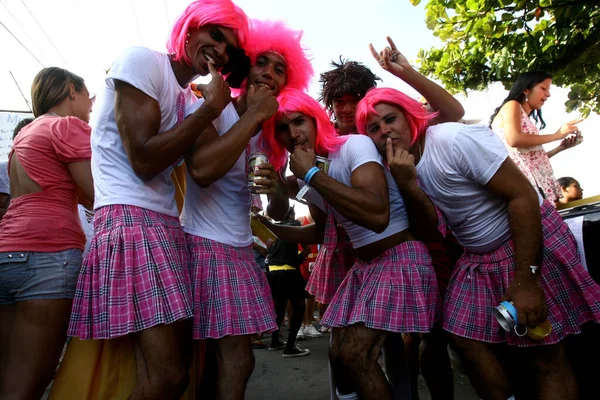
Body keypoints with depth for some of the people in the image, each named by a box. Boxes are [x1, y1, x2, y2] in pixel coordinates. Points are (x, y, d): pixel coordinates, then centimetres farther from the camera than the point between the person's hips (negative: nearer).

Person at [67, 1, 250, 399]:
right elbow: (144, 160, -15)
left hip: (169, 226, 9)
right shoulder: (142, 60, -3)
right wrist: (211, 108, -8)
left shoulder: (187, 95, 21)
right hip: (131, 219, -9)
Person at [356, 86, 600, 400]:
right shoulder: (401, 166, -1)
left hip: (534, 242, -6)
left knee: (544, 353, -2)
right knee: (466, 339, 2)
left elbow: (523, 195, -22)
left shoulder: (454, 139, -20)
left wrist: (524, 280, -24)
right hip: (478, 258, 6)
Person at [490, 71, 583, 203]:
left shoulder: (526, 119, 24)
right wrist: (556, 135, -9)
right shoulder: (512, 106, 1)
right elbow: (514, 140, -18)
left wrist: (561, 147, 14)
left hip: (535, 184, 9)